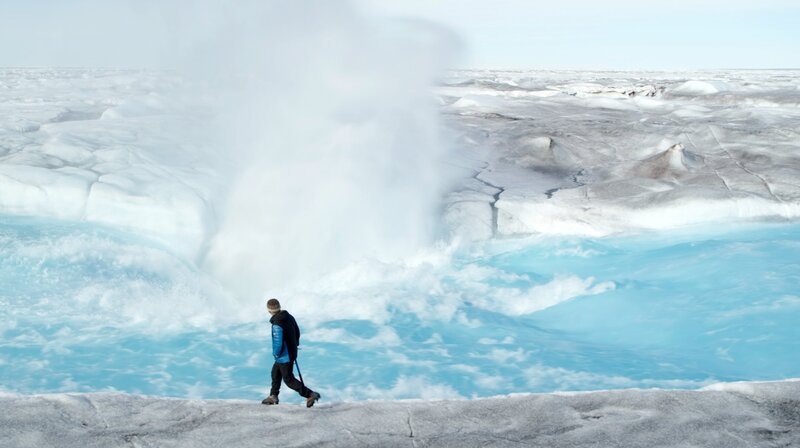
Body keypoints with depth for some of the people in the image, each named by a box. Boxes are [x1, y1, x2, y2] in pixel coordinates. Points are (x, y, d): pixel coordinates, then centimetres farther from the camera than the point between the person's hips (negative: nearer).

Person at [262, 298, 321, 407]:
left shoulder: (277, 324, -28)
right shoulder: (289, 317, -2)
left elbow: (278, 343, -29)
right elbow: (297, 332, 11)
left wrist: (275, 353, -9)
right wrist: (295, 345, 24)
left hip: (284, 356, -9)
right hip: (292, 352, 9)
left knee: (288, 380, 4)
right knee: (275, 372, 25)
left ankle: (310, 394, 1)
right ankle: (273, 396, 37)